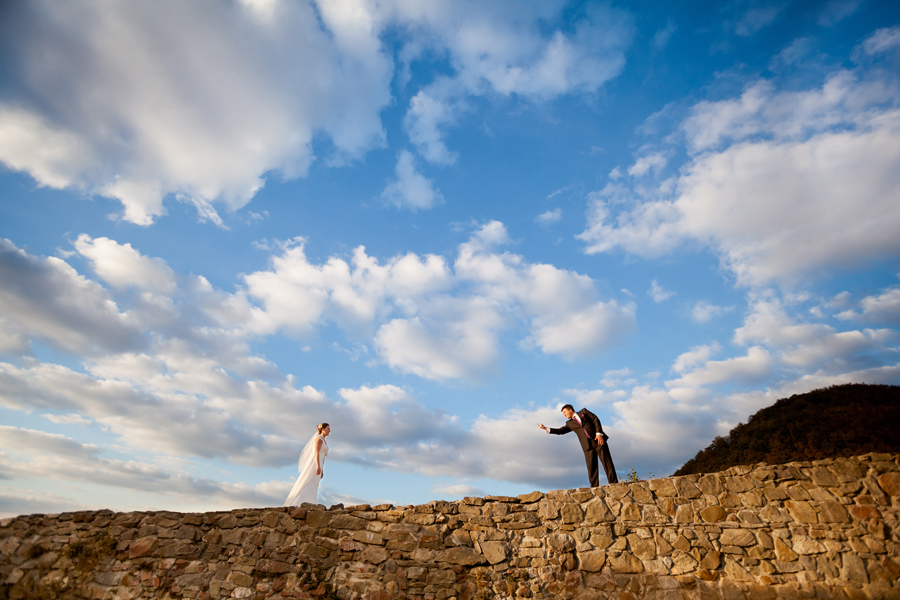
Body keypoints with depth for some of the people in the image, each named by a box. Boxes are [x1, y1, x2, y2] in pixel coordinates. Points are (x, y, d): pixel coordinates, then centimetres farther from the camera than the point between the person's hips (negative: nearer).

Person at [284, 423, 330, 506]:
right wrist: (318, 467, -27)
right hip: (314, 464, -9)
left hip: (318, 466, 9)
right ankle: (297, 504, -15)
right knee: (307, 485, -13)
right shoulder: (319, 438, -9)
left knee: (312, 487, 4)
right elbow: (316, 453, -18)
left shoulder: (324, 441, 20)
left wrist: (322, 470, 20)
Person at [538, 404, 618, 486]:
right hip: (588, 445, 2)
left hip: (598, 440, -2)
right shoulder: (569, 423, 20)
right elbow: (560, 431, 11)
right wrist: (545, 428, 1)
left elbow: (595, 420, 5)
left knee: (607, 464, -6)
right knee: (591, 468, -6)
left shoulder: (583, 411, 15)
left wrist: (599, 433, -10)